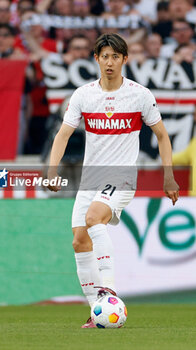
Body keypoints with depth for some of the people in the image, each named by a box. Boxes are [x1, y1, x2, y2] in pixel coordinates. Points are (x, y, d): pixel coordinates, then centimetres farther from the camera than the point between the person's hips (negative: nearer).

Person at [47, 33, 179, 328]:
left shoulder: (140, 95, -3)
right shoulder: (83, 95, 2)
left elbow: (162, 135, 6)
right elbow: (63, 135, 2)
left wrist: (169, 178, 3)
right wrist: (52, 171, -14)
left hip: (123, 176, -4)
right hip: (90, 178, 5)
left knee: (93, 216, -31)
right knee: (79, 240, -2)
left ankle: (107, 288, -32)